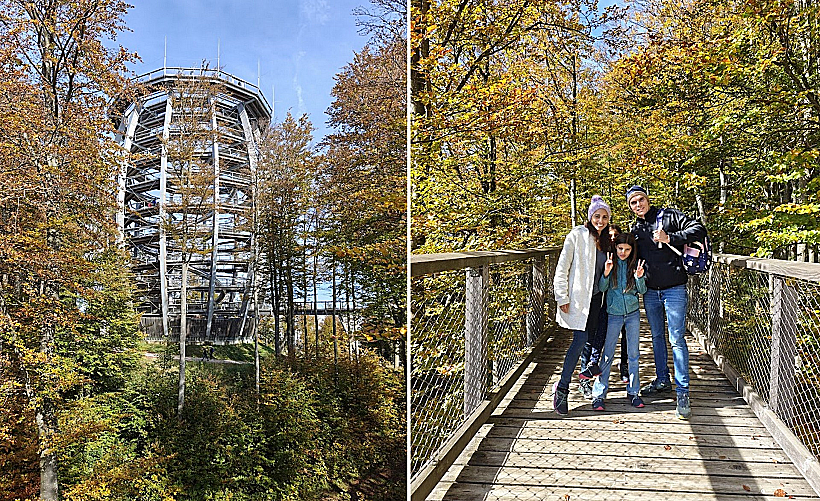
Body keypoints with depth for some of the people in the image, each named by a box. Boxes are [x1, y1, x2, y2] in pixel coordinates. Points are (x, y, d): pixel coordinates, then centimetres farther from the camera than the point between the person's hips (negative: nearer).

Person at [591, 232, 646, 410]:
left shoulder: (635, 263, 0)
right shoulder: (610, 262, -3)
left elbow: (642, 290, -2)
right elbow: (601, 288, -6)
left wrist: (639, 277, -22)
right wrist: (606, 273, -24)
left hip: (633, 313, 2)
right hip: (613, 314, -2)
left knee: (633, 354, 8)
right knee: (607, 355, 0)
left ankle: (633, 392, 20)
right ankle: (599, 394, 7)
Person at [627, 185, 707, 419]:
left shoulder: (669, 216, -2)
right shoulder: (636, 229, 13)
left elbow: (699, 229, -11)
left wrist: (670, 238, -19)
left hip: (673, 288, -6)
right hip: (650, 290, 6)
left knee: (676, 339, -6)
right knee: (657, 336, 16)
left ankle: (683, 392, 0)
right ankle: (662, 380, 30)